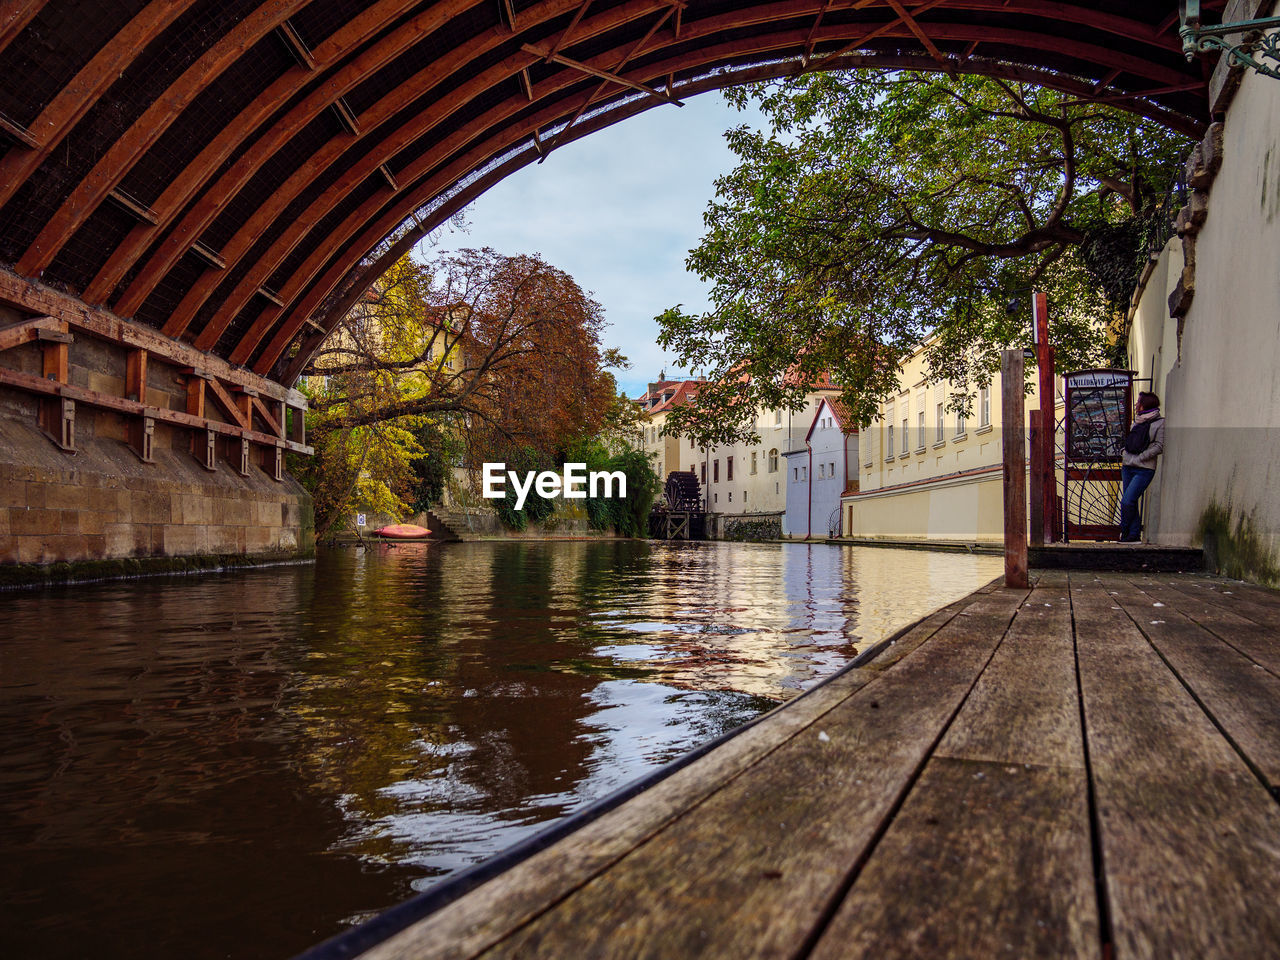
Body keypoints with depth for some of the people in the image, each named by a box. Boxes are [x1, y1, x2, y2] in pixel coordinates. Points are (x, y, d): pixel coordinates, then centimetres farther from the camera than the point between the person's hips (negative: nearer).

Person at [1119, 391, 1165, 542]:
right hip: (1128, 467, 7)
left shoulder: (1159, 422, -5)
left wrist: (1137, 458, -13)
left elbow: (1159, 447, -9)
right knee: (1131, 502, 8)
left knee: (1127, 501, -14)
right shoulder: (1137, 420, 14)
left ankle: (1124, 532, 1)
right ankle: (1134, 534, 14)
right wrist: (1125, 456, 10)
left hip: (1144, 469, -7)